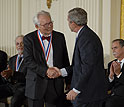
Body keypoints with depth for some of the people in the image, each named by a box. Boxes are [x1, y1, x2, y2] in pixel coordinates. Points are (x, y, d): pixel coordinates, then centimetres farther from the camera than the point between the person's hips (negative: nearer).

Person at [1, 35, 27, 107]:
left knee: (15, 100, -35)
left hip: (23, 86, -6)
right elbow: (9, 73, 18)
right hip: (12, 85, 6)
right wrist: (6, 75, -8)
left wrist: (13, 74, -24)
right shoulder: (12, 59, 21)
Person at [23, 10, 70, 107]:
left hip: (56, 85, 2)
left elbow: (65, 61, 11)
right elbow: (29, 61, -11)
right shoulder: (29, 39, -2)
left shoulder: (60, 37, 6)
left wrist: (68, 82, 11)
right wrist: (46, 70, -22)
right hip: (36, 85, -1)